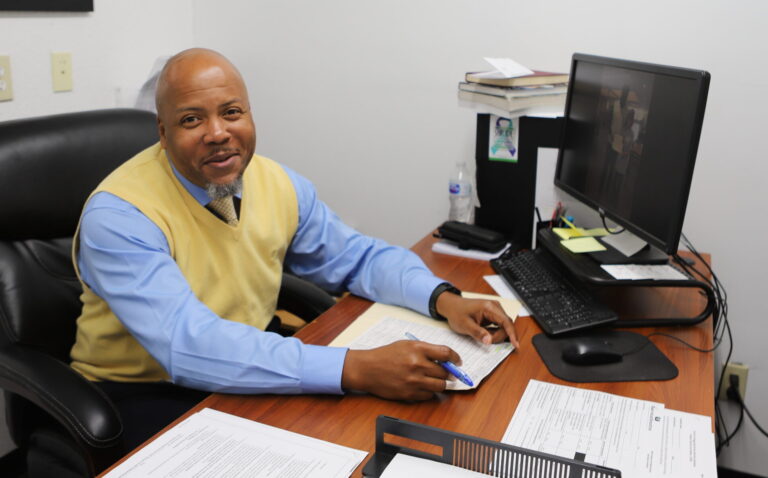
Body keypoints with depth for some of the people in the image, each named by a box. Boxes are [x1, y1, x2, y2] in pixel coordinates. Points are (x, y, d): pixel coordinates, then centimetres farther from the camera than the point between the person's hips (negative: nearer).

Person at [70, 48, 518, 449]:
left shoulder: (279, 184, -6)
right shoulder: (118, 217, -23)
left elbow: (361, 257, 5)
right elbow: (189, 345, -35)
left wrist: (443, 298, -14)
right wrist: (354, 368, -42)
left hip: (249, 375, 5)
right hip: (144, 393, -5)